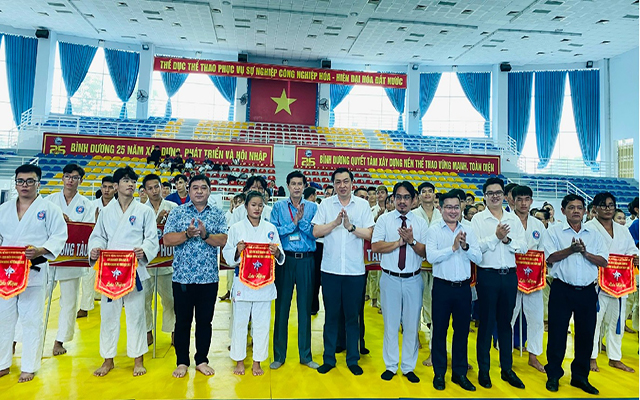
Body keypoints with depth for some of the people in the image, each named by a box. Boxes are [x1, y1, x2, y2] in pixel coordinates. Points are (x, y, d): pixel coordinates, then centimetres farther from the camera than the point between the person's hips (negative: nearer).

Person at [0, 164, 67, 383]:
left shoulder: (49, 208, -1)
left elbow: (59, 236, -6)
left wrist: (41, 250, -22)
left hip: (34, 272, -4)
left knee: (31, 320, 3)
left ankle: (29, 367, 16)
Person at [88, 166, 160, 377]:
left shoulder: (145, 211, 4)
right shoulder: (106, 211, 12)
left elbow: (152, 238, 0)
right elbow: (98, 236, 12)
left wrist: (143, 250, -20)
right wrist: (95, 250, -9)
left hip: (134, 270, -2)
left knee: (136, 314, 3)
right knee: (108, 314, 10)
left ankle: (138, 359, 18)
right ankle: (108, 360, 26)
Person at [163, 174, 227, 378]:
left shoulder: (218, 214, 5)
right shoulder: (177, 212, 4)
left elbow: (222, 240, -6)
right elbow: (167, 239, -5)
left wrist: (205, 234, -21)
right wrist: (188, 234, -19)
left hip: (209, 277, 1)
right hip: (182, 277, 0)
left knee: (205, 321, 11)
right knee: (182, 321, 10)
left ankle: (202, 361, 26)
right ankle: (182, 362, 26)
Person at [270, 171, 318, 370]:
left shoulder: (312, 207, 6)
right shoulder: (278, 207, 6)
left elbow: (315, 233, -4)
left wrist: (302, 220, -16)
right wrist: (293, 223, -11)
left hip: (306, 260, 1)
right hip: (285, 259, 0)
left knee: (305, 306, 8)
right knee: (282, 306, 5)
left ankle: (305, 355, 22)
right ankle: (279, 355, 19)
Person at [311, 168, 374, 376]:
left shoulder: (363, 205, 3)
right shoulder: (326, 204, 3)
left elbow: (369, 234, -4)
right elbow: (316, 232, -4)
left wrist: (351, 226, -18)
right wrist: (335, 222, -17)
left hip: (355, 270, 0)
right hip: (330, 269, 0)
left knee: (352, 317, 10)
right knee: (331, 315, 11)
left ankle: (353, 359, 26)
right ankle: (329, 358, 25)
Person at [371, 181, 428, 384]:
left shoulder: (420, 223, 3)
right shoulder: (384, 220, 0)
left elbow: (425, 253, -4)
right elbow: (375, 246, -11)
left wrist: (411, 241, -19)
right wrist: (399, 242, -17)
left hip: (413, 280, 1)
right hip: (390, 278, -1)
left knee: (412, 324, 10)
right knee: (391, 323, 9)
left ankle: (409, 367, 25)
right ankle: (391, 366, 24)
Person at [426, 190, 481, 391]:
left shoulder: (468, 231, 6)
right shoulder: (434, 230, -5)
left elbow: (478, 258, 0)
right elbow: (431, 256, -17)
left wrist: (465, 246, -16)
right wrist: (453, 247, -20)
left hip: (464, 286, 3)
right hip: (442, 286, -3)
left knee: (462, 331, 13)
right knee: (439, 330, 7)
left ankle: (460, 373, 29)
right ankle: (439, 373, 23)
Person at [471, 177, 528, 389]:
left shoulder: (513, 218, 9)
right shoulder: (478, 219, -1)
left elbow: (523, 247, 3)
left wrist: (507, 239, -14)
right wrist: (496, 237, -20)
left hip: (510, 275, 4)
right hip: (488, 275, -3)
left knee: (505, 322, 13)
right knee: (486, 323, 4)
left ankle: (507, 369, 26)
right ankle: (483, 370, 17)